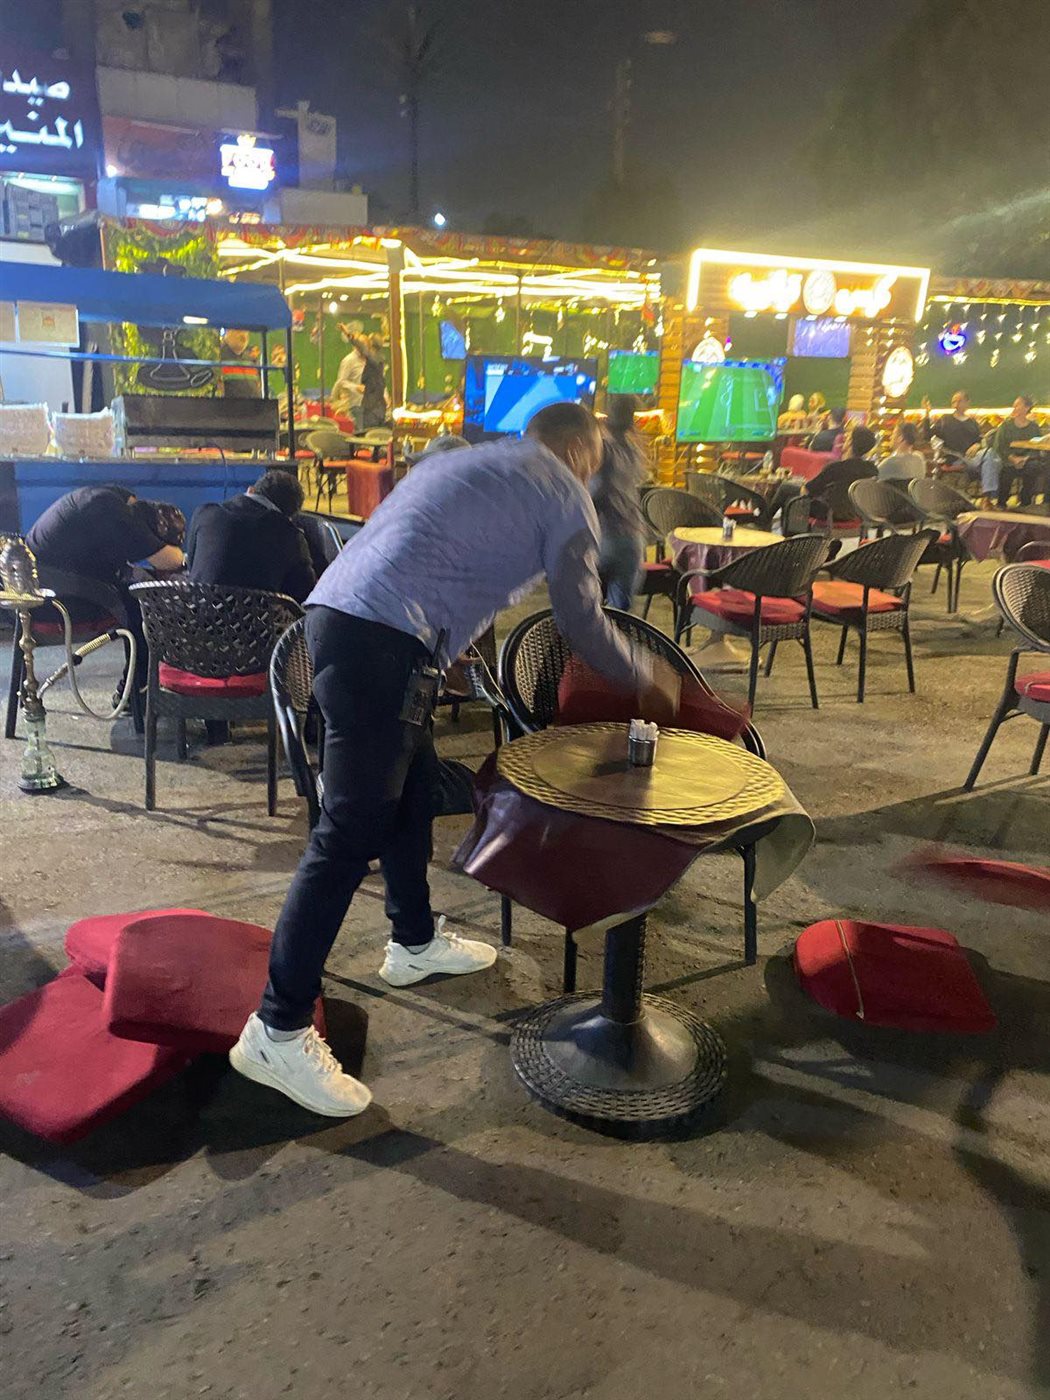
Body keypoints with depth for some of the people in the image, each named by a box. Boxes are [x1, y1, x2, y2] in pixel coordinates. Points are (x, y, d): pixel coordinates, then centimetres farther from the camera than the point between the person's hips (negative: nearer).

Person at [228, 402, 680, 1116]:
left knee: (414, 781, 22)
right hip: (384, 637, -9)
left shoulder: (470, 461, 29)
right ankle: (278, 1029, -3)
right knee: (353, 830, -8)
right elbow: (582, 621, 6)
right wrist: (648, 678, 21)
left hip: (335, 609, 10)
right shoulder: (563, 494, 7)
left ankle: (415, 942, 38)